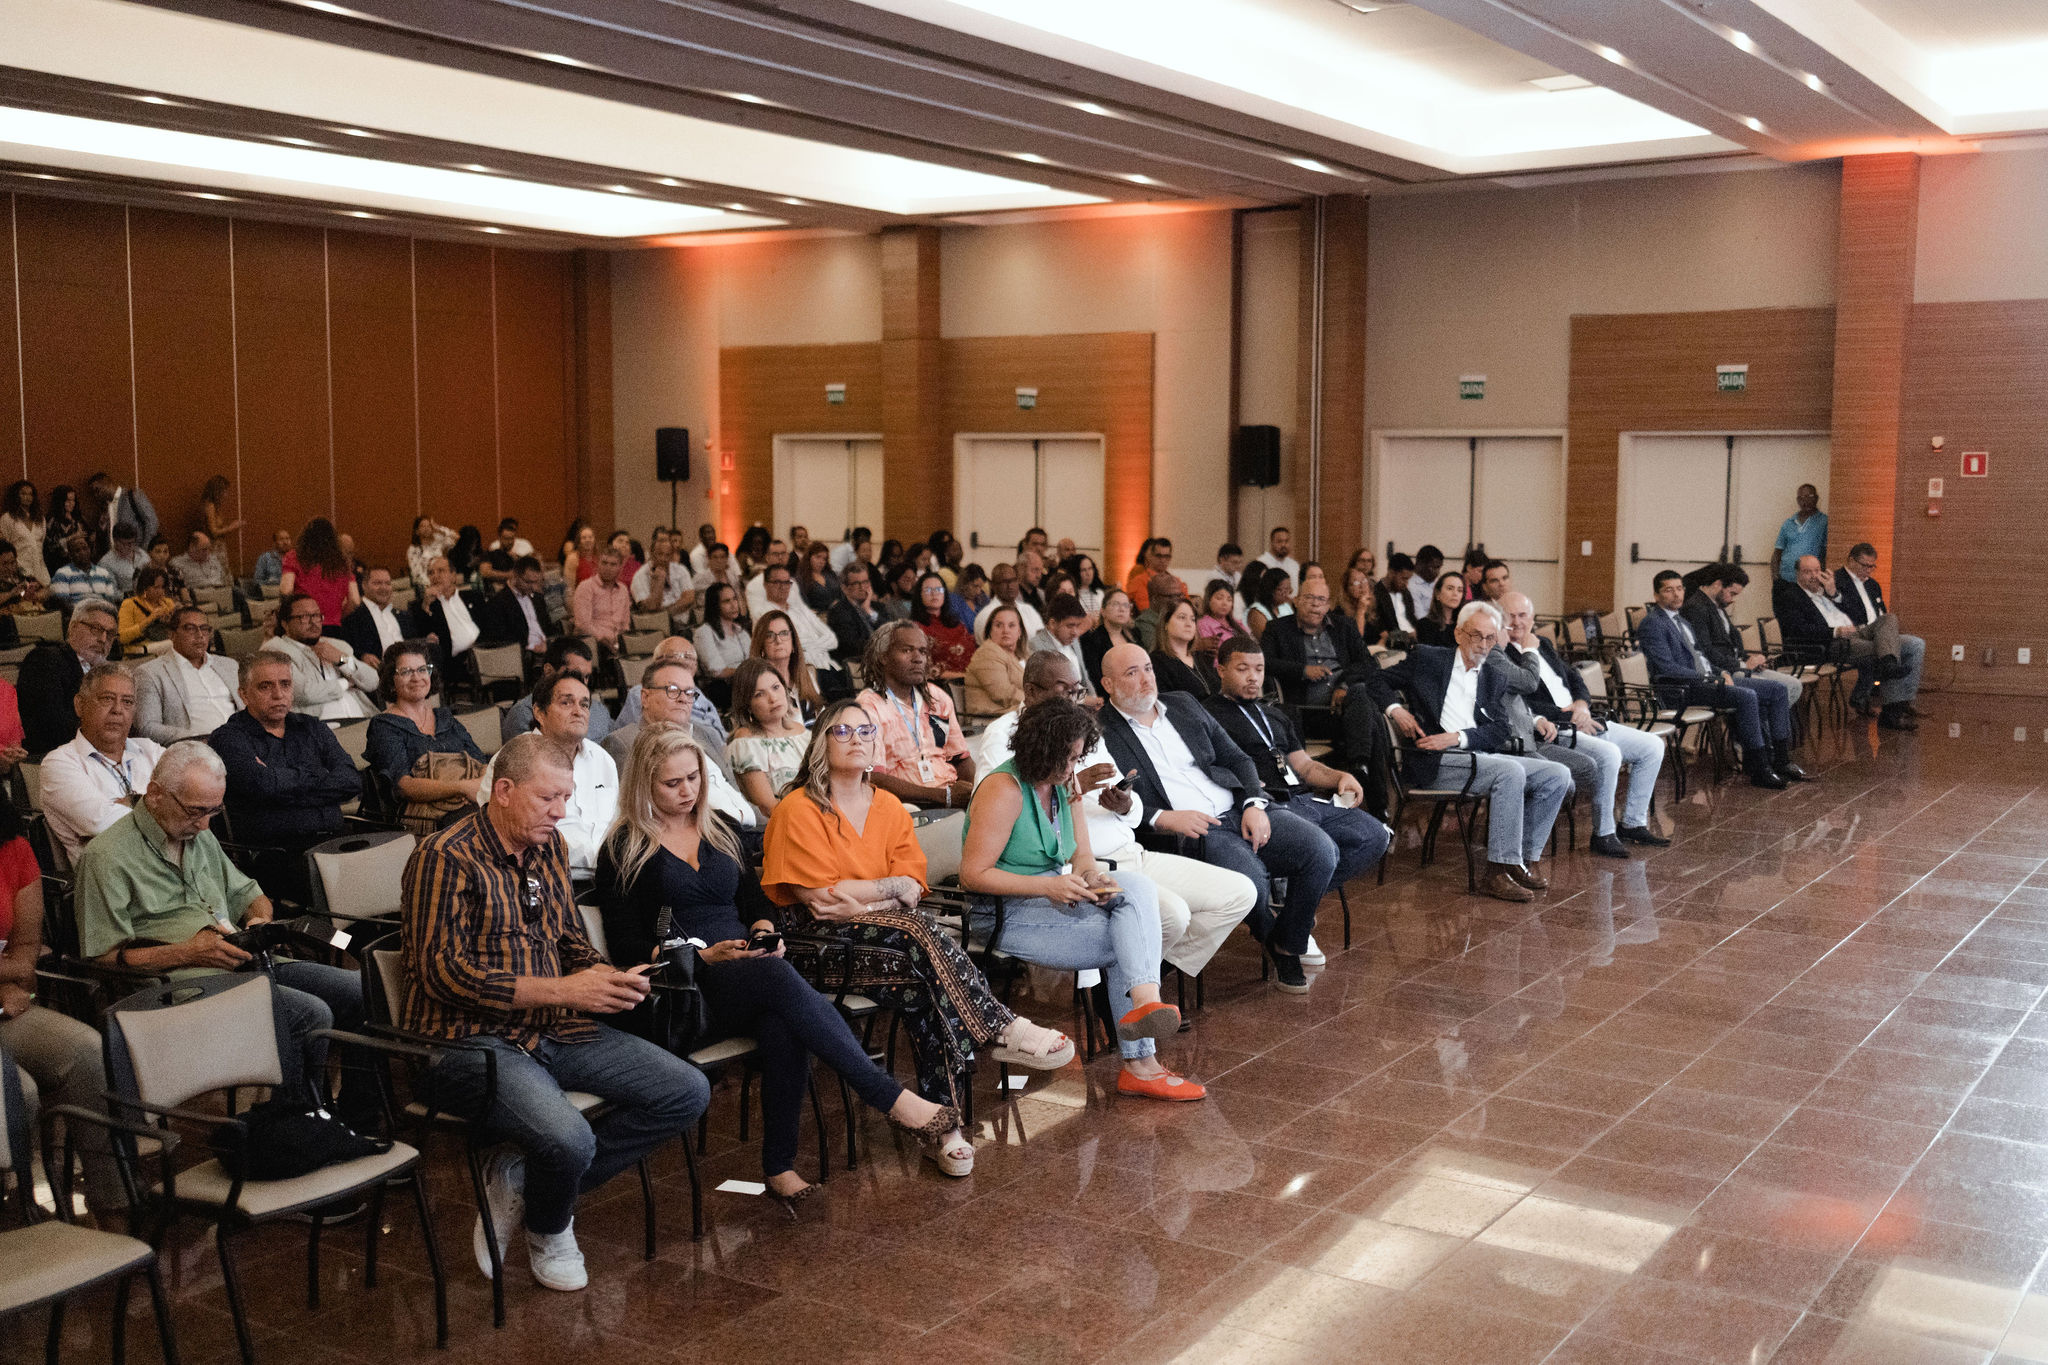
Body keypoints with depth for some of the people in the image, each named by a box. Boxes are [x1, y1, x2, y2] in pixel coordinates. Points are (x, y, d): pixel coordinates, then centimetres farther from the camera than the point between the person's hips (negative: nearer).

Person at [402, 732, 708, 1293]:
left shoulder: (549, 848, 13)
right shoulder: (446, 857, -11)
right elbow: (443, 973, -18)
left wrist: (609, 978, -3)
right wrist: (563, 990, -21)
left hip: (555, 1031, 8)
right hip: (472, 1039, -8)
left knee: (687, 1093, -4)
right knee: (569, 1139, -33)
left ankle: (522, 1180, 0)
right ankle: (548, 1230, 5)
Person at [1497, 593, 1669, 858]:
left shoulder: (1542, 644, 19)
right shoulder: (1500, 655, -10)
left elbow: (1573, 677, 19)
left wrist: (1582, 703, 0)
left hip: (1582, 724, 10)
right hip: (1549, 734, -9)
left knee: (1653, 746, 5)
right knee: (1608, 754, -32)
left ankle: (1633, 824, 13)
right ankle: (1603, 834, -16)